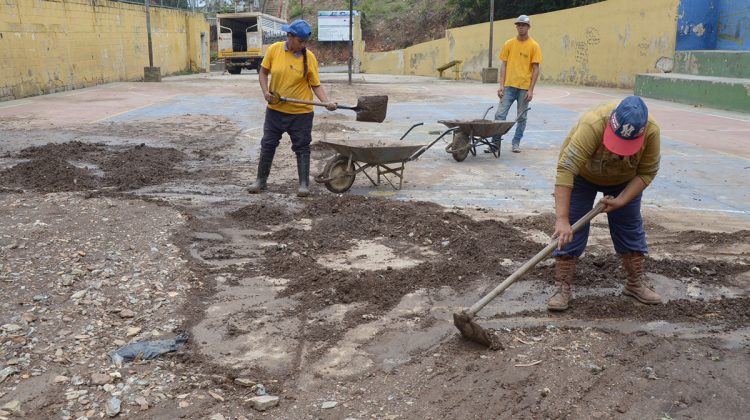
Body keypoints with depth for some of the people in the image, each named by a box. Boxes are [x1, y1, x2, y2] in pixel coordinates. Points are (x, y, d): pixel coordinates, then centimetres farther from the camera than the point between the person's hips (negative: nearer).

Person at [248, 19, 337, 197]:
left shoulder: (309, 57, -11)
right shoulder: (274, 49, -6)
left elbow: (316, 85, -9)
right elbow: (263, 72, 4)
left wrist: (327, 102, -24)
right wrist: (266, 91, -11)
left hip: (300, 112, -2)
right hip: (275, 109, 3)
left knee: (302, 148, 6)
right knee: (267, 145, 11)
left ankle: (304, 184, 17)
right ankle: (260, 180, 26)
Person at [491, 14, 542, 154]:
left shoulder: (534, 46, -1)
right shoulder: (508, 44, 6)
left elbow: (536, 69, -2)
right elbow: (503, 65, 6)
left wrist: (531, 90, -8)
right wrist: (501, 85, -2)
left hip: (524, 88, -1)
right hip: (509, 86, 2)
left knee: (521, 117, 6)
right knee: (500, 114, -4)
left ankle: (516, 143, 17)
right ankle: (496, 142, 2)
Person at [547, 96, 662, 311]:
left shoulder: (652, 131, -30)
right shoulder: (593, 124, -42)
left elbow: (646, 172, -16)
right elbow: (565, 170, -47)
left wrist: (622, 200, -27)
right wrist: (562, 219, -50)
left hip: (624, 180, 3)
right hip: (582, 175, -3)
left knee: (631, 228, 7)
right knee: (570, 230, -8)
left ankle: (636, 283, 22)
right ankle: (562, 288, -2)